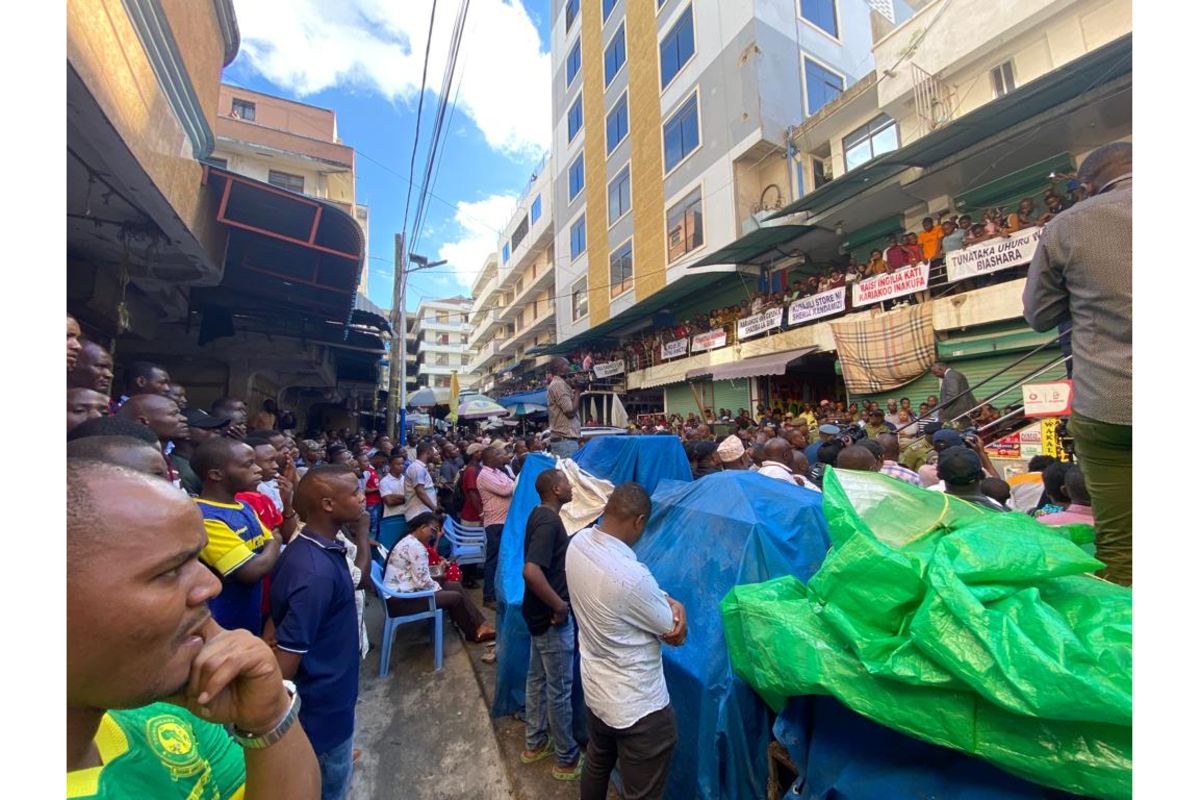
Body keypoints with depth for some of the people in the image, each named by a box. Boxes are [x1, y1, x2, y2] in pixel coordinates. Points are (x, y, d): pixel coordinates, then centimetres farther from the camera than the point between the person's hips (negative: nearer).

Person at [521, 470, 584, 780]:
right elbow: (531, 571, -36)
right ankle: (567, 759, 29)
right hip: (553, 618, -9)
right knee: (560, 689, 10)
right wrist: (559, 605, -26)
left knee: (537, 678, 24)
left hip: (540, 613, 9)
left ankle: (534, 743, 43)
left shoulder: (540, 514, 3)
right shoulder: (549, 521, -27)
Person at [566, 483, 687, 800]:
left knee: (597, 764, 31)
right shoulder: (631, 575, -37)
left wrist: (667, 601, -16)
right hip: (638, 707, -7)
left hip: (595, 688, 7)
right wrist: (676, 607, 0)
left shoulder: (578, 543, -13)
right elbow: (677, 634, -19)